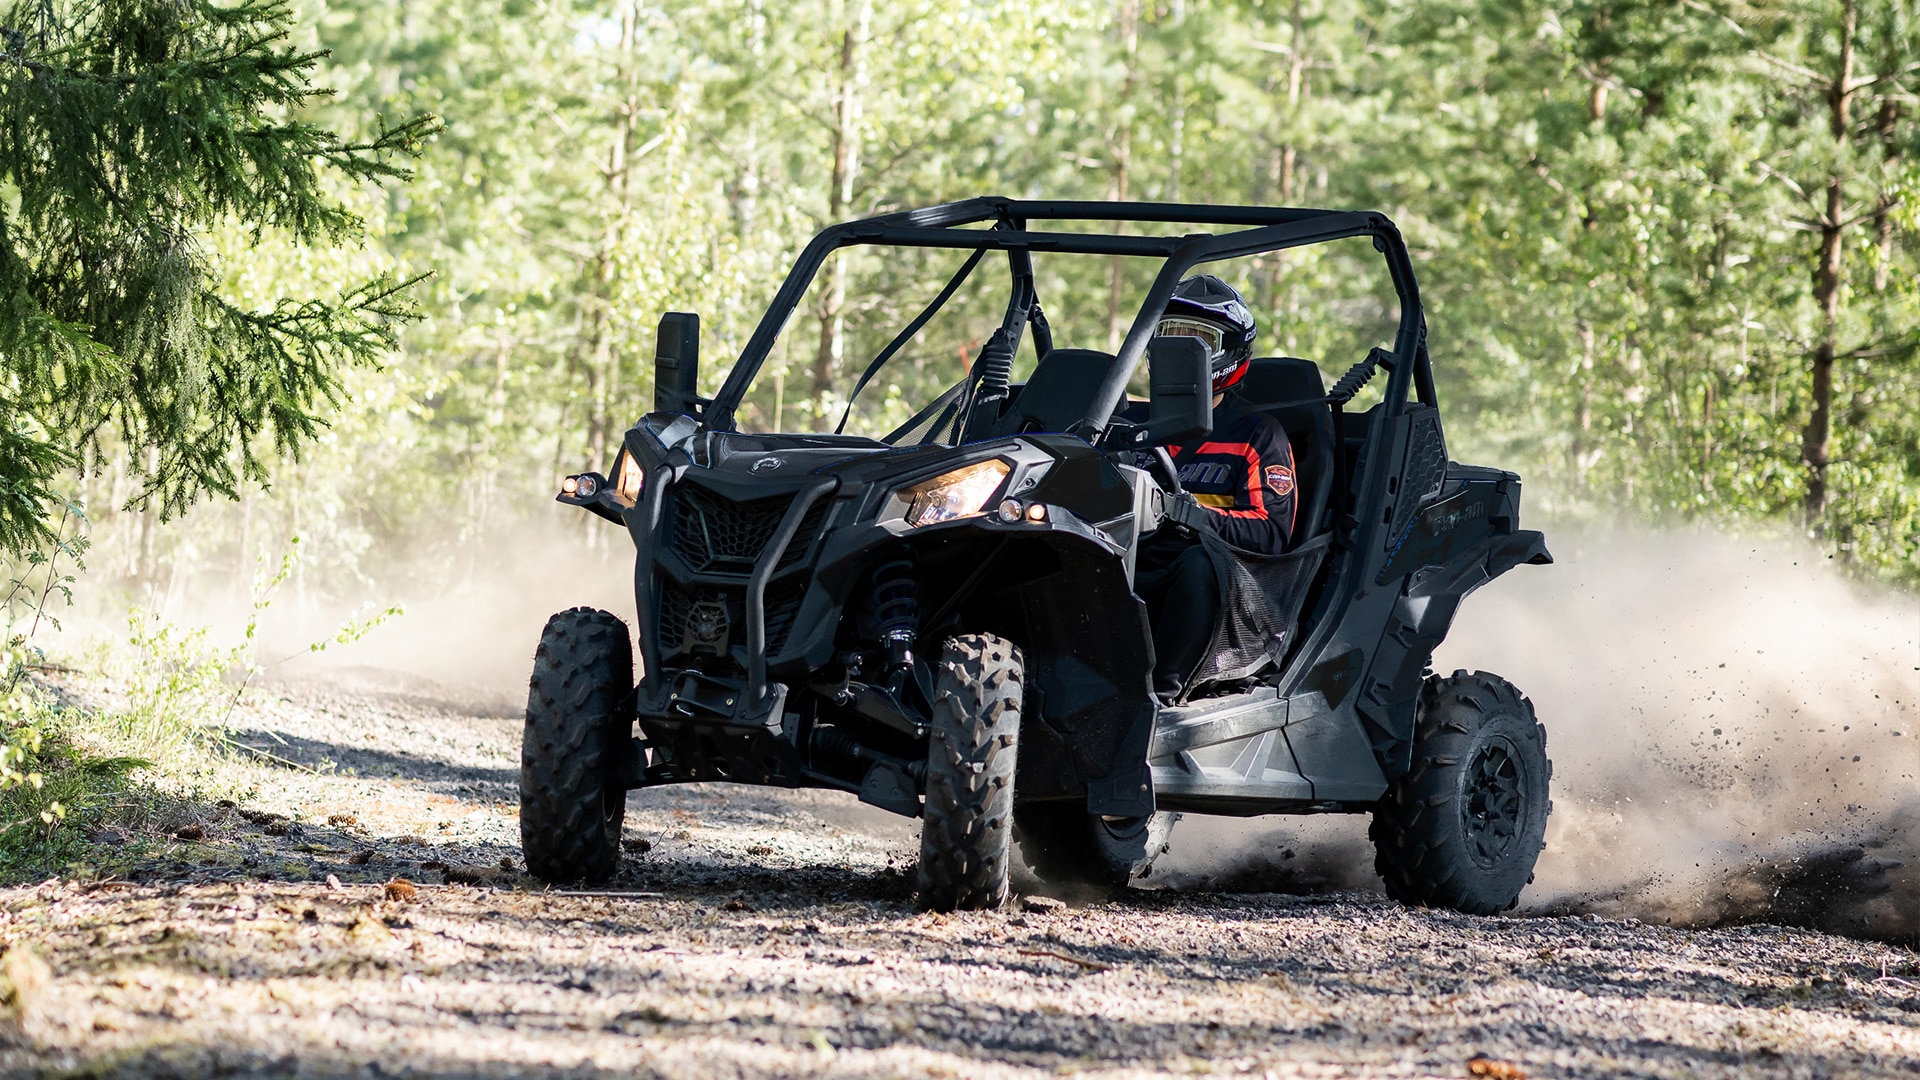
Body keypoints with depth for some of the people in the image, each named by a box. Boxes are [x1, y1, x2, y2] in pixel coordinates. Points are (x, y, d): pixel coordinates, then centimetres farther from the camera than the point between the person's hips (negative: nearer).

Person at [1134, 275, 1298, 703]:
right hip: (1137, 577, 3)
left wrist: (1195, 515, -20)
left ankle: (1161, 689, -45)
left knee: (1199, 561, -40)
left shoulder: (1258, 435, 12)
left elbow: (1271, 532, -2)